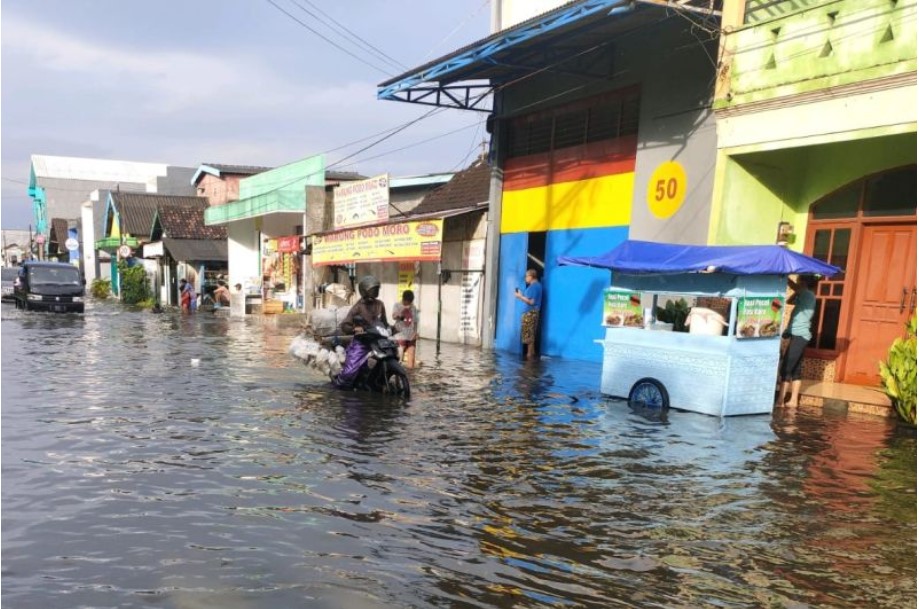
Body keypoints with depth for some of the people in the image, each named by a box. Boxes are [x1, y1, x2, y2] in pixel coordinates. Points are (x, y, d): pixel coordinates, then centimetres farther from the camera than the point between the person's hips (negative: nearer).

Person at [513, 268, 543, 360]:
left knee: (528, 335, -6)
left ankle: (530, 354, -3)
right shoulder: (537, 285, 17)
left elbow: (531, 301, -20)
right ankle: (531, 353, 17)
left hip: (530, 313, -10)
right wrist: (521, 295, 14)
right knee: (531, 335, 13)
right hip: (531, 313, 10)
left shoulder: (533, 286, -15)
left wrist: (520, 296, -11)